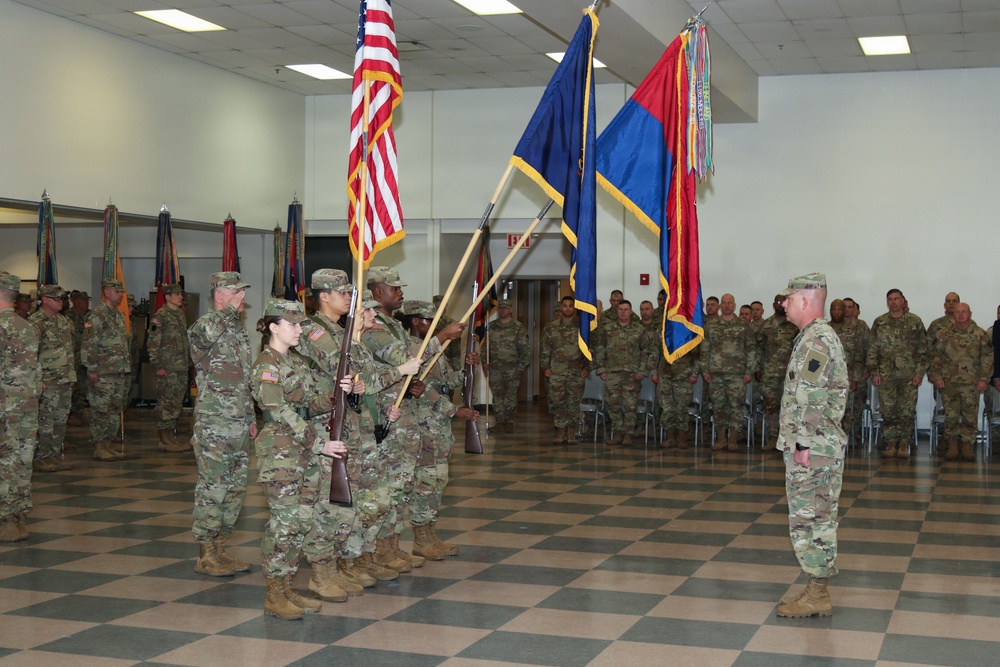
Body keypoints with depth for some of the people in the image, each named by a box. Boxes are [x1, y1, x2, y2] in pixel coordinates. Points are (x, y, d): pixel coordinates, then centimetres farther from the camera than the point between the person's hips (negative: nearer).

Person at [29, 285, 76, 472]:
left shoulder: (64, 321, 14)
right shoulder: (36, 323, -12)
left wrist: (72, 375, 18)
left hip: (66, 380, 8)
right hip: (48, 382, -8)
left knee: (61, 420, 11)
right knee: (45, 422, -4)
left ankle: (55, 455, 18)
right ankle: (41, 458, 3)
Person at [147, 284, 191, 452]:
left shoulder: (181, 314, 16)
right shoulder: (160, 316, -10)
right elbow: (152, 343, -14)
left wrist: (188, 361, 17)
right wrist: (157, 366, -17)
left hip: (181, 367, 8)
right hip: (167, 368, -8)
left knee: (176, 403, 12)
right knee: (166, 403, -5)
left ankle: (172, 437, 19)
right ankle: (165, 440, -2)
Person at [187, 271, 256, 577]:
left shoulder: (239, 330, 17)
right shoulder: (204, 325, -7)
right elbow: (207, 334, -32)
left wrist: (251, 418, 21)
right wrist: (231, 309, -20)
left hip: (239, 424, 9)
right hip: (213, 425, -8)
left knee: (236, 487, 12)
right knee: (212, 488, -3)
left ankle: (219, 547, 22)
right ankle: (206, 555, 5)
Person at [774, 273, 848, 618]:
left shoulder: (815, 340, -17)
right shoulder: (821, 336, 16)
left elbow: (811, 400, -23)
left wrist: (803, 446, -21)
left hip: (812, 449, -10)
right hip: (818, 447, 10)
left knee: (809, 520, -5)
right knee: (818, 520, 14)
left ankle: (817, 597, 1)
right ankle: (817, 588, 22)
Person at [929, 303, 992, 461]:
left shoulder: (980, 335, 3)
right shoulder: (943, 334, 3)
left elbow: (987, 358, 5)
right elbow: (934, 357, 6)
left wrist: (984, 379, -2)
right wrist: (936, 377, -3)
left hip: (971, 383, 0)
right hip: (948, 383, 0)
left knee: (970, 416, 2)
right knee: (951, 415, 3)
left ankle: (967, 446, 11)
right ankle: (952, 446, 13)